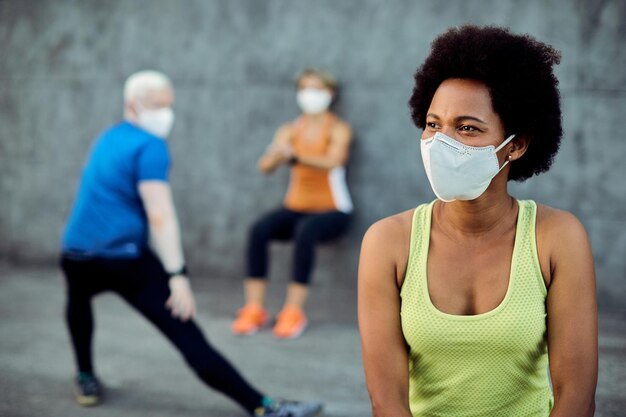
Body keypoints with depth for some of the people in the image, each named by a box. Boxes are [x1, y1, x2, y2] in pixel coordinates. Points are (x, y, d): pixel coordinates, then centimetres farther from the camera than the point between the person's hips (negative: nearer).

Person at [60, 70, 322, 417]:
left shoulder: (106, 140, 19)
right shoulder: (150, 146, -8)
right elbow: (160, 216, -18)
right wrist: (177, 275, -21)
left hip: (77, 258, 8)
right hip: (126, 261, -7)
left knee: (79, 300, 42)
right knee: (191, 342, -12)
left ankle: (86, 380, 40)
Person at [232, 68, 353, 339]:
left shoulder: (339, 129, -3)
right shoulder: (290, 130, 9)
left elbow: (332, 162, -24)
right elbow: (265, 166, -7)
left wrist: (295, 156, -40)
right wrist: (276, 155, -31)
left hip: (332, 211, -4)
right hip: (296, 207, 4)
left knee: (305, 232, -37)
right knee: (259, 230, -26)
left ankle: (294, 311, -30)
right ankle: (254, 309, -24)